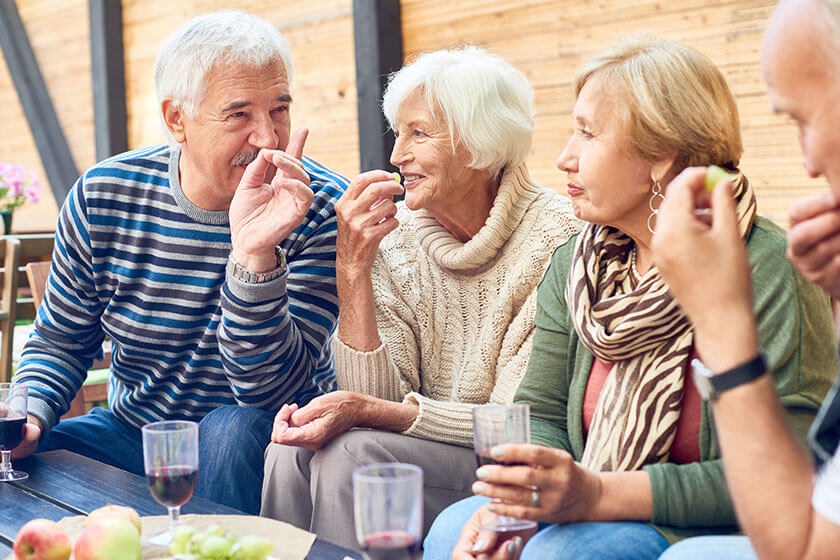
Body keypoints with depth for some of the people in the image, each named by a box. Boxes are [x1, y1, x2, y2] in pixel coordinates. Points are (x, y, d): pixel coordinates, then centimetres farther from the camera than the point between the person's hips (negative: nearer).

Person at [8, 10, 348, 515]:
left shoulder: (321, 208, -17)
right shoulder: (102, 196, -7)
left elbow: (270, 392, -24)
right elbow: (60, 342, 7)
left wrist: (255, 255, -38)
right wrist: (29, 416, -14)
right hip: (128, 432, 3)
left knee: (234, 430, -34)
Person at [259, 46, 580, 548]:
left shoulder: (555, 239, -15)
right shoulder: (398, 239, 0)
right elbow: (375, 401, -6)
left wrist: (364, 411, -25)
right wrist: (353, 268, -17)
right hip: (430, 451, 4)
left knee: (353, 452, -26)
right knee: (294, 447, -22)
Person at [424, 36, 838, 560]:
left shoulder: (771, 272, -16)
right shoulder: (574, 266, 6)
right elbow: (541, 412, 7)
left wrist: (598, 494, -27)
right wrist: (509, 503, -16)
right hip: (593, 514, 6)